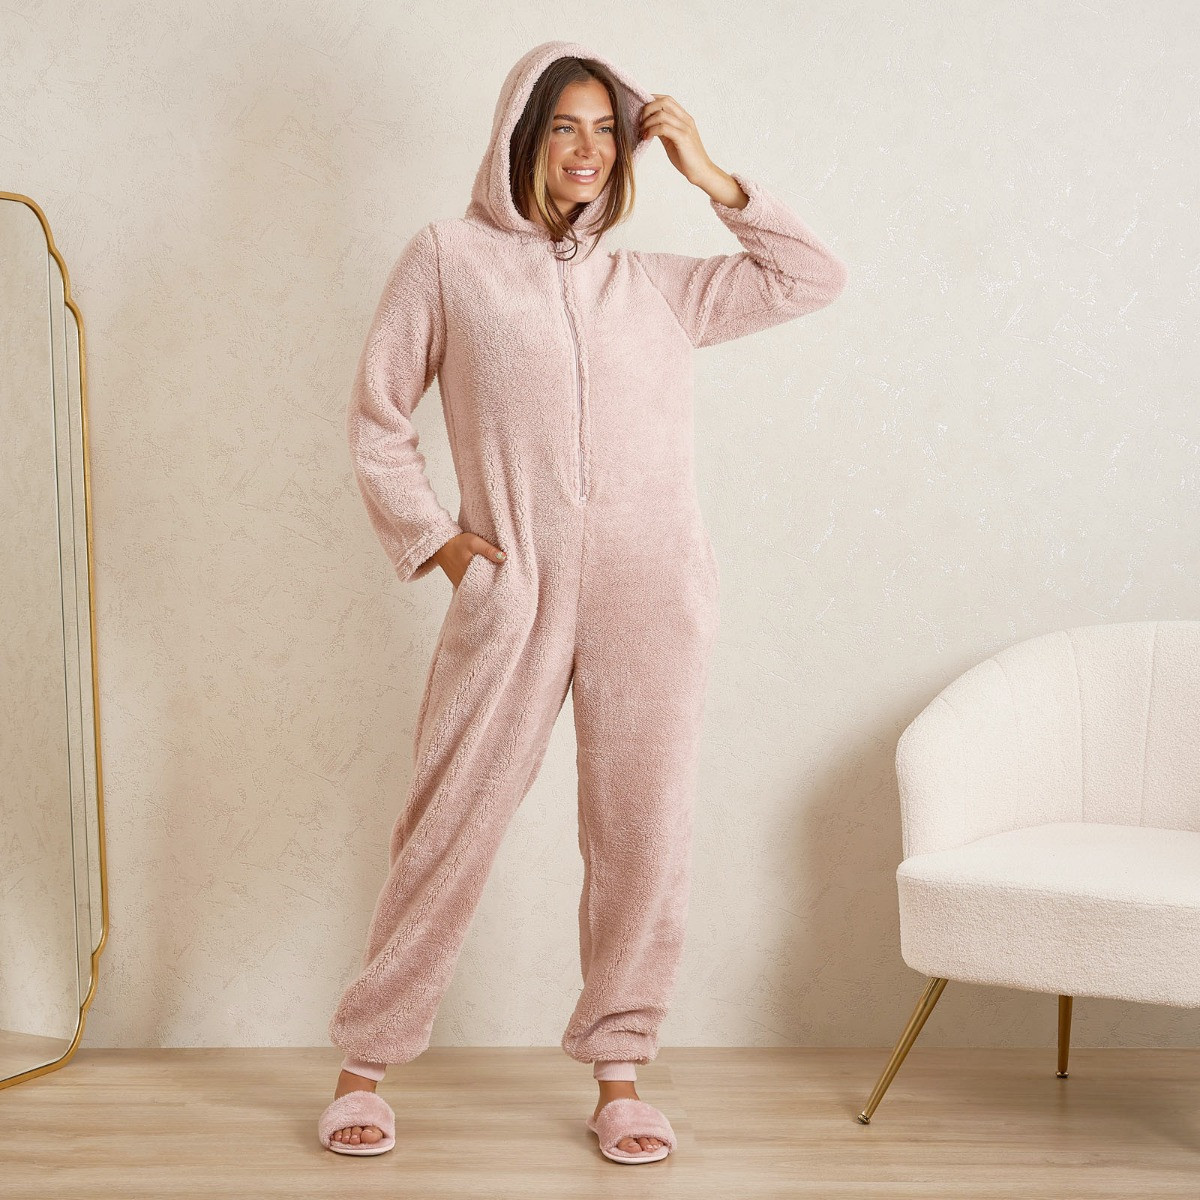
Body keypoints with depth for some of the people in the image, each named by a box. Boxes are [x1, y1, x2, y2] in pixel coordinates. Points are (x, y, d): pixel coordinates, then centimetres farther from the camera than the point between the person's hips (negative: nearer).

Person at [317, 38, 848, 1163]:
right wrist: (432, 541, -2)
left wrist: (711, 176, 12)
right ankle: (364, 1062, 15)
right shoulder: (449, 257, 9)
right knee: (448, 829, 0)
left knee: (641, 836, 4)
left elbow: (813, 277, 18)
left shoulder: (653, 283, 16)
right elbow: (377, 419, 9)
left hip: (651, 589, 3)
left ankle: (619, 1073, 18)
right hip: (512, 588, -2)